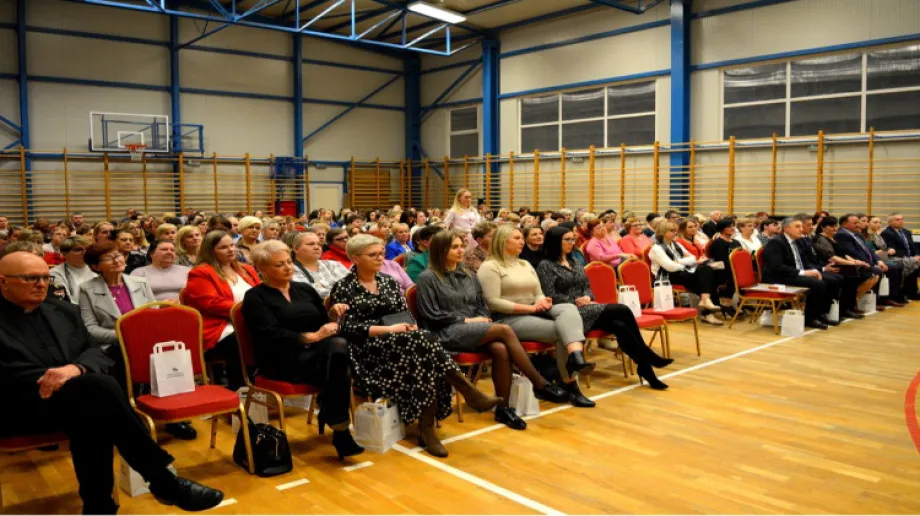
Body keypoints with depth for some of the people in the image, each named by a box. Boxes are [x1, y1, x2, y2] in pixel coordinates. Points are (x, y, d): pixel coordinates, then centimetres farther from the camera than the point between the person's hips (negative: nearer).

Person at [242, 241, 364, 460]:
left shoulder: (305, 289, 19)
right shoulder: (255, 297, 2)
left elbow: (323, 322, 17)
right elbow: (272, 336, -13)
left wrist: (334, 313, -6)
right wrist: (312, 337, -20)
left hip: (319, 353, 5)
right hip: (282, 361, -5)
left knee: (338, 345, -33)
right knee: (338, 358, -34)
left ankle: (330, 416, -27)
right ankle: (340, 430, -29)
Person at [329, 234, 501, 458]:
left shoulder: (389, 282, 18)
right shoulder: (343, 288, 1)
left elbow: (405, 314, 17)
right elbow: (347, 327, -9)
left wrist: (411, 326, -9)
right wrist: (388, 329, -20)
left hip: (400, 342, 5)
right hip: (367, 348, -5)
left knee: (423, 349, -33)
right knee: (422, 342, -33)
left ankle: (428, 428, -35)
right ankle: (470, 393, -33)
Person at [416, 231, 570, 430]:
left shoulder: (468, 276, 21)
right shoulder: (427, 278, 1)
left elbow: (482, 306, 21)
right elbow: (432, 316, -7)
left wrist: (482, 320, -3)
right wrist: (466, 320, -10)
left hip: (474, 330, 6)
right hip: (446, 333, -6)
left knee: (501, 349, -30)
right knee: (505, 330, -27)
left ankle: (503, 408, -22)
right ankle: (540, 385, -22)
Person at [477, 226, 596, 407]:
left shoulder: (525, 264, 23)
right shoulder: (490, 267, -4)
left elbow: (538, 294, 20)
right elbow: (493, 302, -15)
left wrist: (542, 301, -7)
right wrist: (529, 308, -18)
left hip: (535, 313, 7)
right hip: (508, 319, -7)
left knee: (569, 308, -24)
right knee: (560, 331, -26)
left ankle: (576, 357, -45)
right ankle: (569, 383, -22)